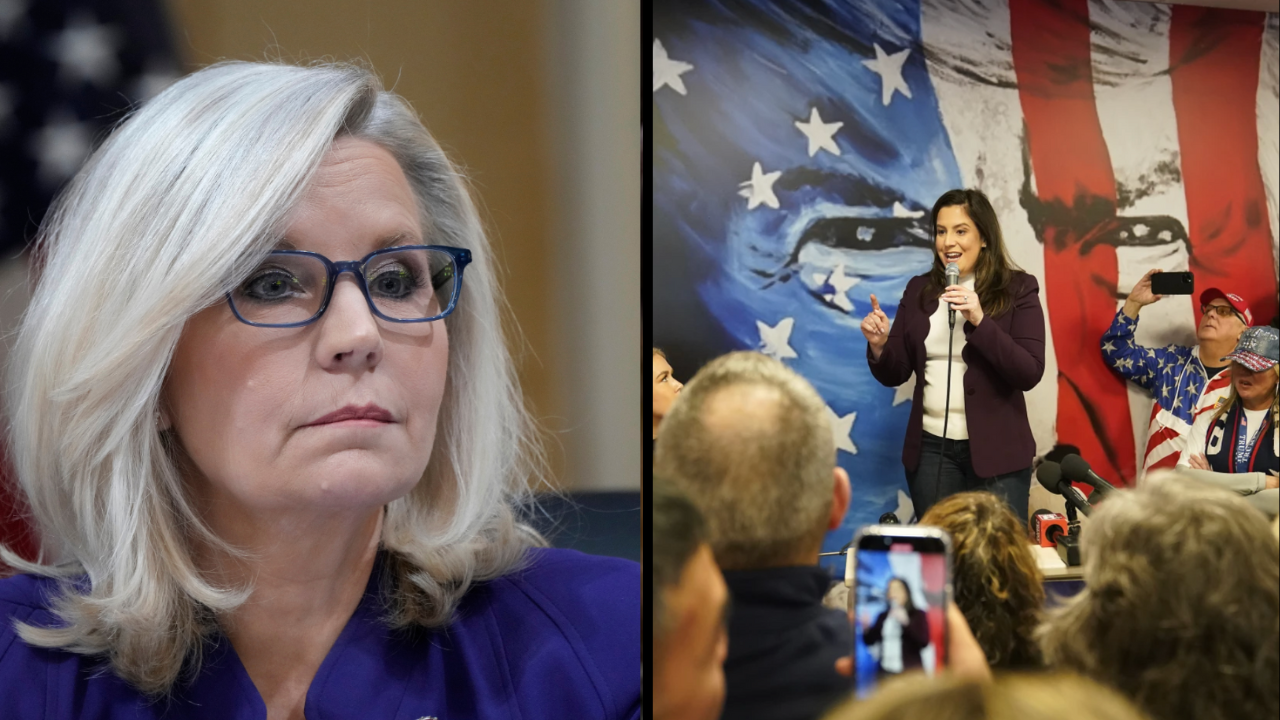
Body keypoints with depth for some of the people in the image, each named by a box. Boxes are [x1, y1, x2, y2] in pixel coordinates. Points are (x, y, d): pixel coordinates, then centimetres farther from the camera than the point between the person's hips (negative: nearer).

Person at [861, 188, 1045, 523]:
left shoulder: (1017, 289, -3)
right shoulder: (919, 290, 7)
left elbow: (1029, 374, -13)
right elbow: (894, 375, 9)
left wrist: (980, 321, -22)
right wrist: (879, 345, -12)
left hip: (996, 449, -3)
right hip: (931, 448, 3)